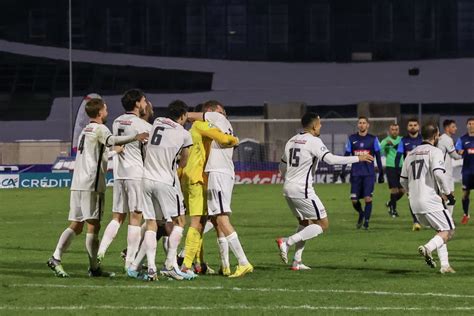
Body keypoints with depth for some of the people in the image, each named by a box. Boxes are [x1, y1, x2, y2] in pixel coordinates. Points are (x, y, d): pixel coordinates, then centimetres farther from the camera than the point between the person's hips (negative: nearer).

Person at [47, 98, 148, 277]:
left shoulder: (86, 130, 23)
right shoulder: (99, 129, -4)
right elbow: (111, 141, -26)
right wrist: (135, 137, -36)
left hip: (77, 183, 8)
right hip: (91, 184, -8)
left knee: (76, 225, 9)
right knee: (93, 225, -6)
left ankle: (56, 258, -4)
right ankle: (94, 268, -5)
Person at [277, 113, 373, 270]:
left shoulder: (292, 141, 13)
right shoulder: (314, 141, -11)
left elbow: (282, 167, 20)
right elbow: (331, 159, -21)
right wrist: (358, 158, -14)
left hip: (288, 188, 9)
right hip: (302, 190, -9)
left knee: (305, 222, 23)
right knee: (323, 224, 0)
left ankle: (297, 261, 15)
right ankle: (287, 242, -12)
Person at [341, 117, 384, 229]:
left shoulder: (373, 139, 4)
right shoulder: (351, 139, 7)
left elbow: (378, 157, 7)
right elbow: (347, 155, 10)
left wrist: (381, 173, 4)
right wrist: (343, 170, 0)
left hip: (369, 173, -2)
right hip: (356, 173, 2)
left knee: (368, 198, -11)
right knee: (354, 200, 1)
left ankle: (366, 222, -1)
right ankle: (361, 214, 30)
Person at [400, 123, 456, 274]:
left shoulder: (411, 154, 17)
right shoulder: (435, 151, -6)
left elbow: (403, 180, 19)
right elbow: (439, 173, -22)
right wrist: (448, 193, -12)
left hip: (415, 204, 8)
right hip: (430, 201, -8)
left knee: (440, 230, 19)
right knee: (448, 231, 0)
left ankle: (444, 265, 10)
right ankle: (428, 248, -26)